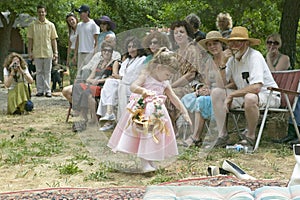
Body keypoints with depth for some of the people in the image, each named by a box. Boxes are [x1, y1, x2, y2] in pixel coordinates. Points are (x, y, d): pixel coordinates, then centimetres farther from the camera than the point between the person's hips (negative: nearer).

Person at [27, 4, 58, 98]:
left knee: (47, 72, 2)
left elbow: (53, 40, 6)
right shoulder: (32, 25, 6)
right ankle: (40, 90, 9)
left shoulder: (50, 25, 6)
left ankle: (47, 90, 6)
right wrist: (30, 52, 0)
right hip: (37, 53, 0)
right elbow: (30, 39, 7)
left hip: (48, 52, 0)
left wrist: (55, 52, 1)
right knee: (39, 72, 4)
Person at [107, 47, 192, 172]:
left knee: (154, 136, 1)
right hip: (142, 110, -6)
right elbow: (133, 87, -18)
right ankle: (145, 163, -12)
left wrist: (184, 112, 11)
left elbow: (174, 98, 14)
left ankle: (150, 161, 10)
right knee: (143, 134, -11)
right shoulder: (146, 76, -6)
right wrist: (144, 91, -37)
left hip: (156, 112, 6)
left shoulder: (165, 84, 10)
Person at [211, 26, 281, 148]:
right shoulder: (232, 58, 4)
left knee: (250, 98, -39)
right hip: (244, 95, 7)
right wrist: (223, 63, -13)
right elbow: (221, 86, -2)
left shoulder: (254, 56, -18)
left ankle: (250, 136, -15)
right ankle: (222, 135, -8)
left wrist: (231, 95, -24)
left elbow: (256, 87, -30)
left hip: (268, 95, -7)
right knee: (216, 92, -7)